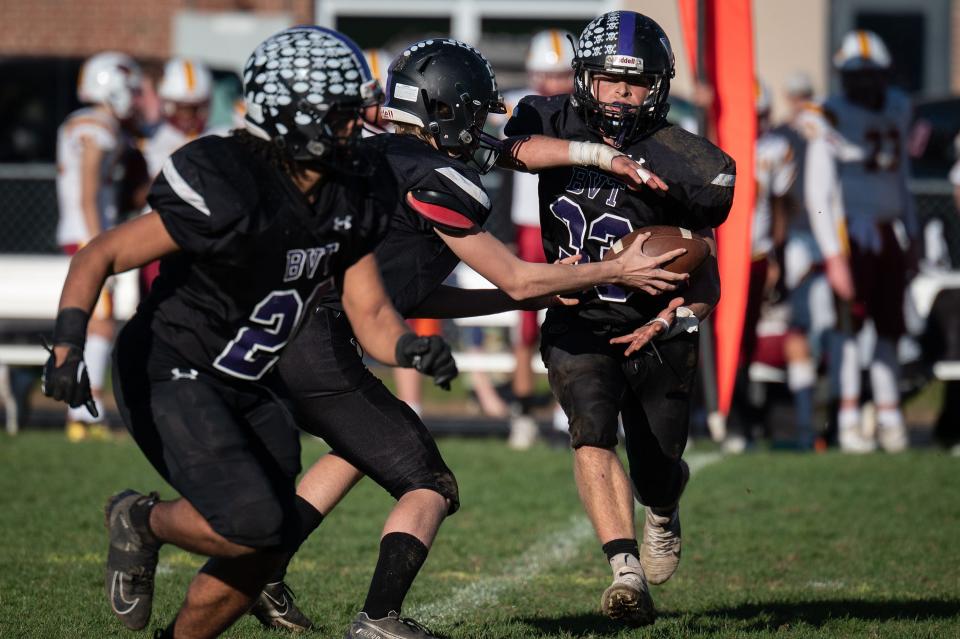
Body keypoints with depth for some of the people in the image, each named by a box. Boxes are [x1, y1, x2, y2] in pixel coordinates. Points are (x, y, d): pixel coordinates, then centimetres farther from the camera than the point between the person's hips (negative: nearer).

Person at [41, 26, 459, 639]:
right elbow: (99, 257, -21)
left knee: (263, 555, 5)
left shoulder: (353, 194, -2)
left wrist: (409, 347, -21)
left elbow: (370, 312, 2)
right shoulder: (227, 191, -25)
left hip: (250, 387, 8)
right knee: (253, 523, -22)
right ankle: (144, 522, 8)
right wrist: (68, 348, -36)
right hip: (171, 375, -8)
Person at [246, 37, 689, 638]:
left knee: (363, 447, 31)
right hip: (314, 345, -9)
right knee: (430, 487, 2)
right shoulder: (436, 182, -7)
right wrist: (618, 271, 12)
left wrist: (532, 295, 20)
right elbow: (516, 279, 2)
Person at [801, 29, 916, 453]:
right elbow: (817, 194, -11)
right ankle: (848, 420, -2)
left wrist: (910, 237, 19)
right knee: (851, 323, -6)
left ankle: (889, 415, 16)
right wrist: (833, 256, -16)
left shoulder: (895, 109, 12)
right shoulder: (832, 118, -9)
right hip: (852, 233, -6)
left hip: (892, 233, 6)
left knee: (889, 328, 8)